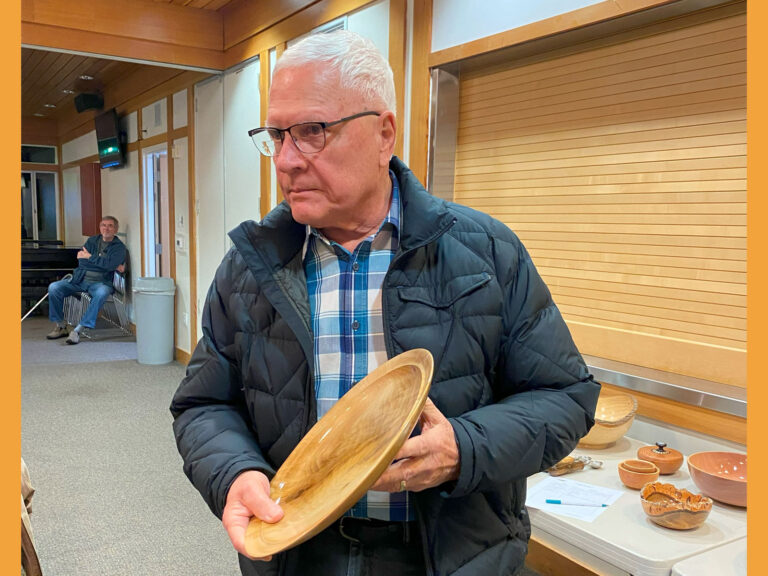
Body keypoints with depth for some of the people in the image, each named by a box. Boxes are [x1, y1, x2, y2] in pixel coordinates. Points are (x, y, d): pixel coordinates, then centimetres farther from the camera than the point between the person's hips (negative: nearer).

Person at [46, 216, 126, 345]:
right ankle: (61, 326, -2)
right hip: (80, 279, 4)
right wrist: (113, 266, -11)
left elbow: (110, 264, -17)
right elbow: (81, 261, -2)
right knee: (53, 287, -17)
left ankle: (78, 330, -36)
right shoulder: (92, 241, 14)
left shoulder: (119, 247, 3)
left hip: (99, 282, -4)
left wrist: (89, 257, -8)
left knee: (102, 292, -38)